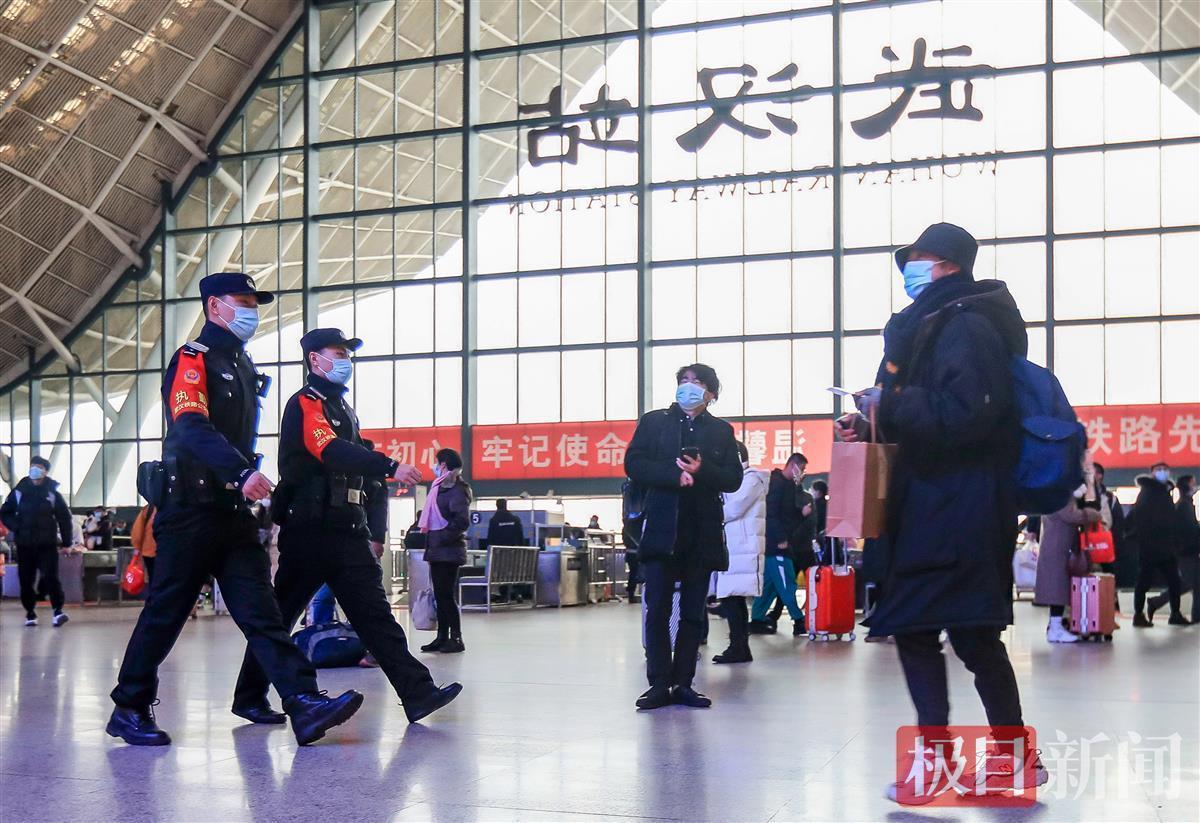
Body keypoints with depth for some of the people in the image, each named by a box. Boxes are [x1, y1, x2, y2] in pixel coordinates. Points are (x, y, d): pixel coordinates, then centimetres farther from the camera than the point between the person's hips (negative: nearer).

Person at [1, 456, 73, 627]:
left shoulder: (52, 493, -1)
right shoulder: (19, 491, 1)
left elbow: (64, 517, 6)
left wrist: (66, 541, 2)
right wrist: (16, 528, -6)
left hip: (47, 543, -2)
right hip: (24, 544, 2)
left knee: (50, 577, -11)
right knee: (26, 580, 5)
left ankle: (58, 610, -8)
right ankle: (30, 613, 17)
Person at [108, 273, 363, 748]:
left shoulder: (242, 366, 20)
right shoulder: (193, 359, -6)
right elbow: (192, 427, -24)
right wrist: (243, 472, -37)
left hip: (234, 511, 7)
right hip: (192, 508, -7)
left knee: (260, 610, -2)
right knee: (166, 611, 1)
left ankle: (304, 704, -12)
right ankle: (129, 709, 14)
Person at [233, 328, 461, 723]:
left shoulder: (345, 410, 22)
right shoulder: (305, 404, -6)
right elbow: (331, 451, -25)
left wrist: (374, 533, 19)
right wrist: (390, 466, -36)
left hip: (348, 534, 8)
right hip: (308, 531, -8)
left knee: (375, 613, 1)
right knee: (280, 616, 0)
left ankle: (418, 693, -5)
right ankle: (249, 697, 13)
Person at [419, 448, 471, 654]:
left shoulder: (457, 490, -11)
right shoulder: (440, 488, 18)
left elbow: (462, 521, -20)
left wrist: (442, 538, -17)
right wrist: (430, 544, 14)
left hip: (449, 551, -9)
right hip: (437, 551, 9)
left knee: (447, 595, -8)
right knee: (440, 595, 10)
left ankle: (456, 638, -4)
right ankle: (442, 637, 14)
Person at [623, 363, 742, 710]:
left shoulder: (721, 431, 13)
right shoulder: (653, 422, 10)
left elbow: (733, 479, 4)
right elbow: (634, 464, -1)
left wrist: (701, 470, -14)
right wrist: (674, 475, -15)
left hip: (703, 533, 2)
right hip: (661, 529, -2)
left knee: (693, 613, 4)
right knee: (657, 610, -5)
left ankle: (683, 683, 9)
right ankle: (659, 684, -1)